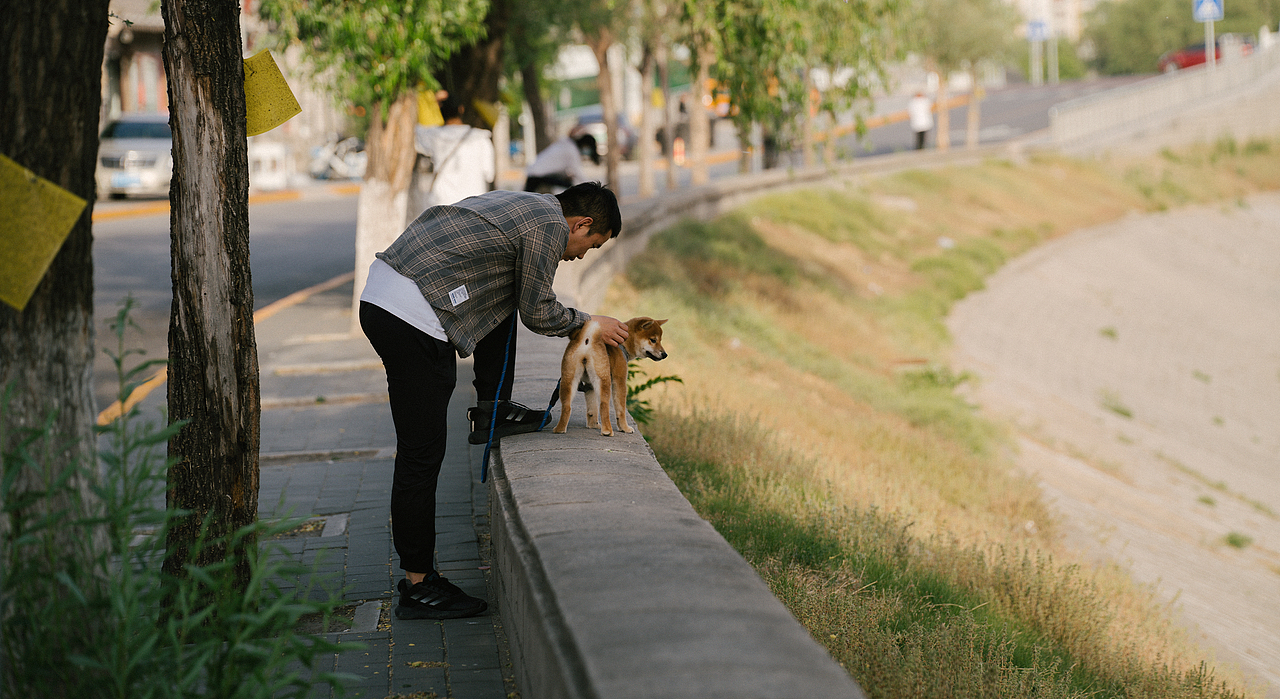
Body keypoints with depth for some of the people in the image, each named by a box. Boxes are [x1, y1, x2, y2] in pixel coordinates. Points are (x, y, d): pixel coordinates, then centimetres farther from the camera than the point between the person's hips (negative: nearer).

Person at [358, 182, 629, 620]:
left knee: (505, 296, 25)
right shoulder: (550, 225, -4)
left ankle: (491, 412, 25)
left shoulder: (523, 206, 24)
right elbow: (538, 314, 1)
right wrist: (589, 323, 15)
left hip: (382, 294, 9)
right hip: (410, 320, -9)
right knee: (421, 452, -4)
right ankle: (417, 586, 2)